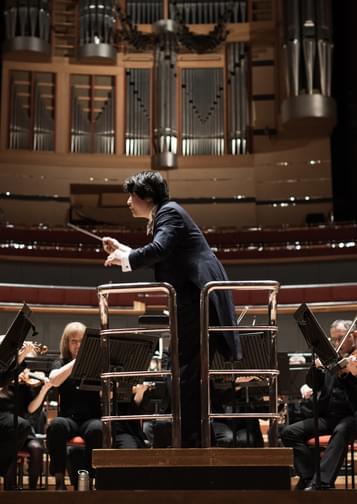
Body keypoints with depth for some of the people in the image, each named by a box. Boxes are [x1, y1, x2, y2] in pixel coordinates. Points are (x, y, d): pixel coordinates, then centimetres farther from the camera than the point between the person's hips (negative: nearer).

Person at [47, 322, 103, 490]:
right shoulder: (60, 364, 12)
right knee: (56, 425, -36)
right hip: (68, 418, 1)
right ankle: (59, 480, -27)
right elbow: (54, 380, -14)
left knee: (96, 429, -37)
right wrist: (78, 359, -18)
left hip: (92, 418, 0)